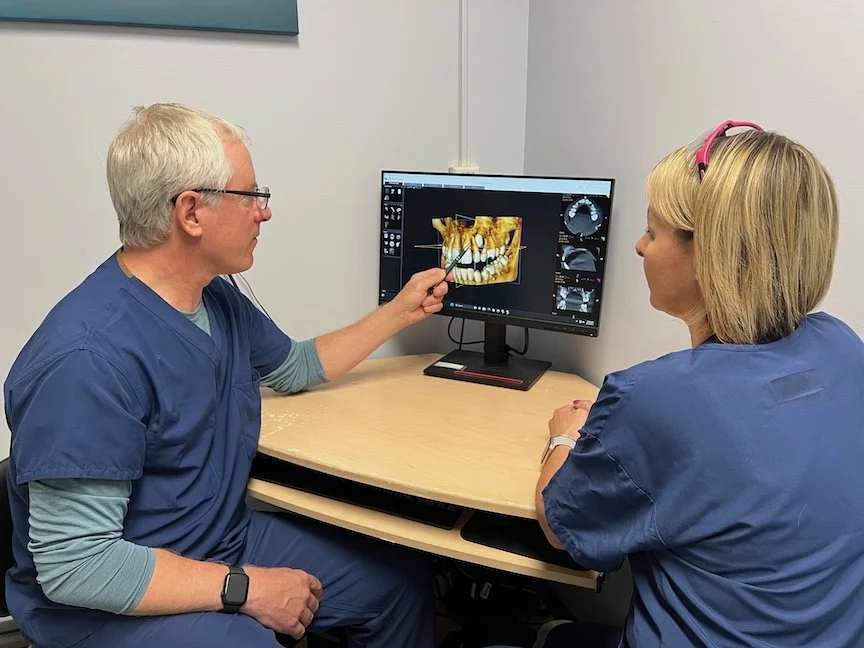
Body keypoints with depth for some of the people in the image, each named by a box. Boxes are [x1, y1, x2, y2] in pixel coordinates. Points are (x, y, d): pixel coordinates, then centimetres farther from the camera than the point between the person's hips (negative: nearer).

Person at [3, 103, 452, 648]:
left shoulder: (219, 299, -1)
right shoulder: (89, 357, -29)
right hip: (113, 604, -7)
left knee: (404, 579, 4)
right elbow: (73, 565, -27)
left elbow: (295, 367, 18)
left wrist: (401, 312, 18)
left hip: (228, 540, 8)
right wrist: (246, 588, -22)